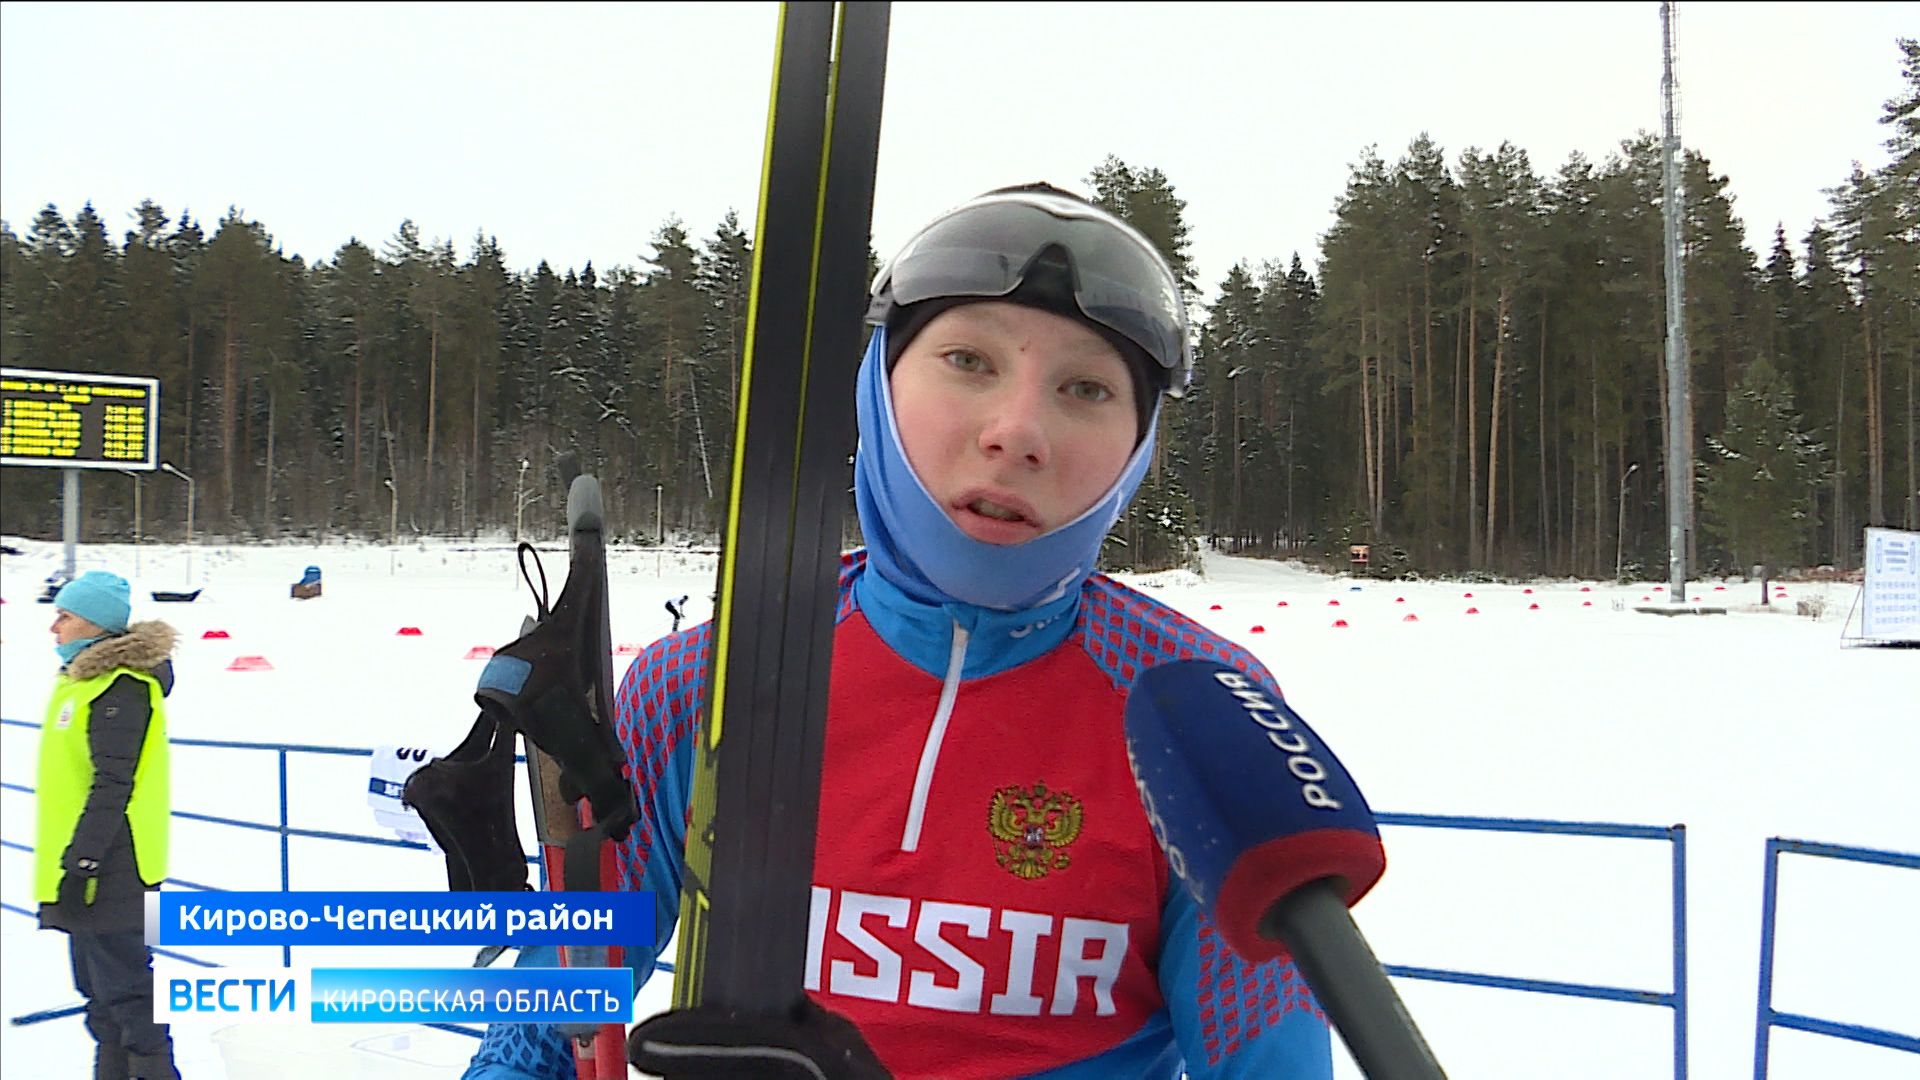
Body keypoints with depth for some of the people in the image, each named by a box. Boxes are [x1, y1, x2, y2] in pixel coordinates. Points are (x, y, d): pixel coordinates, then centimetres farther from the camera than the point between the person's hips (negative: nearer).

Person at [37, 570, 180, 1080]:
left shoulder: (120, 688, -18)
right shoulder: (86, 677, 14)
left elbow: (112, 788, -23)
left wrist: (80, 863, -24)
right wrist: (70, 865, 22)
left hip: (111, 873, -11)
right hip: (86, 867, 11)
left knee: (125, 985, -4)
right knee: (99, 987, 18)